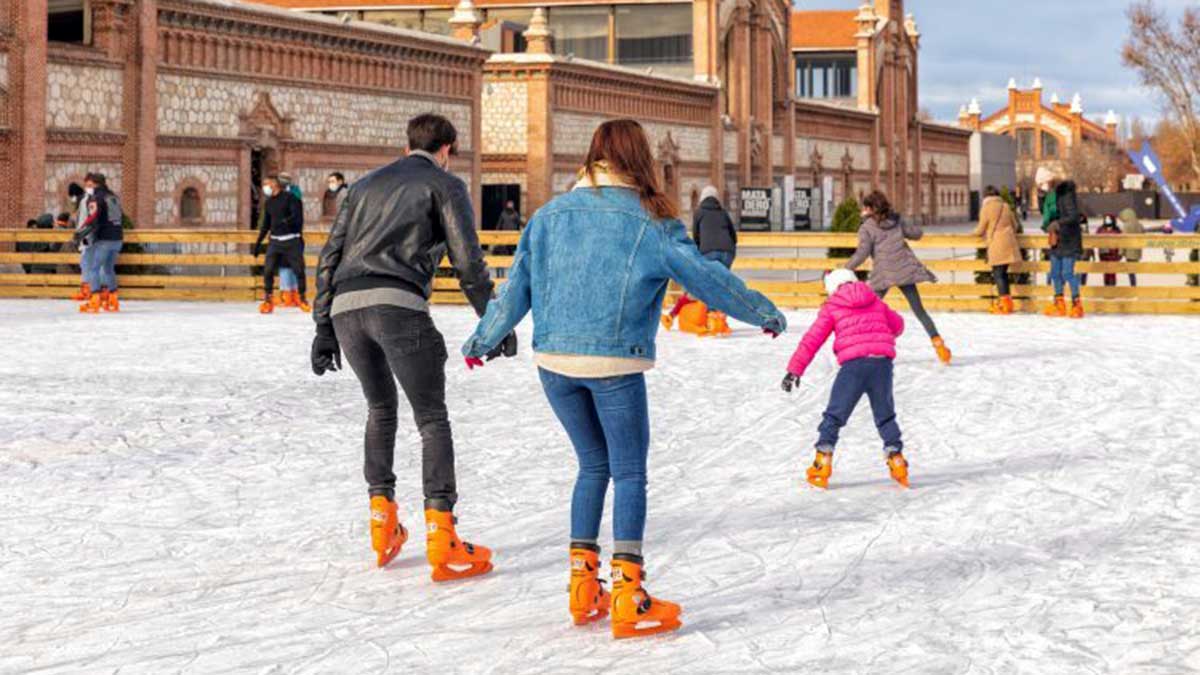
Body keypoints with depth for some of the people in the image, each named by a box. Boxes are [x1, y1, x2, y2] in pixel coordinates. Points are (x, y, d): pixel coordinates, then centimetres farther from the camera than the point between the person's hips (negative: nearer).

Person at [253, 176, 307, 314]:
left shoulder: (289, 197, -5)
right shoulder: (268, 202, 15)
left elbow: (297, 216, -14)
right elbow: (266, 224, 22)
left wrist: (285, 222, -30)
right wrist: (258, 243, 22)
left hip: (291, 240, -5)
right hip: (275, 241, 5)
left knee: (299, 270, -4)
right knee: (268, 270, -8)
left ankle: (302, 299, 12)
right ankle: (268, 300, 2)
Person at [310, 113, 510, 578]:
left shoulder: (366, 185, 29)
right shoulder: (445, 184, 14)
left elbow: (330, 256, 23)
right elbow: (467, 260, 3)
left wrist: (324, 327, 23)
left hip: (345, 308, 5)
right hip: (399, 305, -5)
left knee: (381, 408, 25)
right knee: (432, 419, 2)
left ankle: (382, 524, 21)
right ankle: (442, 542, -5)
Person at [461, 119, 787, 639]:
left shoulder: (550, 214, 9)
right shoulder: (651, 222, -3)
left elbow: (517, 287, 13)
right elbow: (706, 277, -1)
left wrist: (483, 338, 27)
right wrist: (764, 313, 11)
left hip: (554, 360, 4)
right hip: (615, 365, -4)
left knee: (593, 465, 19)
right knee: (630, 473, 4)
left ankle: (583, 585, 18)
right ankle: (627, 596, -2)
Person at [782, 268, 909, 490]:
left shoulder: (831, 307, 11)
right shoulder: (876, 302, 21)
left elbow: (812, 340, 4)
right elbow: (898, 325, 35)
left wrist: (795, 369, 2)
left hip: (854, 363, -3)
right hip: (882, 362, 3)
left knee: (834, 416, 6)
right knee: (885, 415, 19)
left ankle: (822, 463, 0)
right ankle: (896, 459, 14)